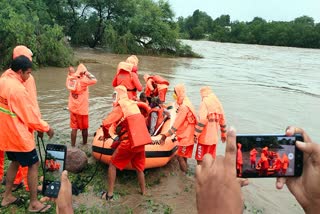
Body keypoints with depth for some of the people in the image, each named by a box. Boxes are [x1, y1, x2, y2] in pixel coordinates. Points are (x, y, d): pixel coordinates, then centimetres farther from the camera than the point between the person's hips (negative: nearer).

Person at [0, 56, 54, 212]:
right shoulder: (18, 89, -24)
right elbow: (31, 116, -19)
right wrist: (46, 128, -5)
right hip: (19, 135, -9)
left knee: (15, 161, 24)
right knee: (33, 164, 3)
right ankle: (34, 203, 11)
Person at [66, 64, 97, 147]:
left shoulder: (71, 79, -3)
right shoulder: (83, 81, -19)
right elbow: (94, 80, -26)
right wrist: (87, 73, -16)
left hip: (73, 108, 5)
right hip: (82, 109, -5)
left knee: (74, 128, 10)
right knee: (84, 128, 13)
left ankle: (73, 146, 12)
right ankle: (84, 144, 27)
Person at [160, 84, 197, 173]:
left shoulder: (184, 107, -22)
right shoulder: (185, 104, 10)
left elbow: (176, 124, -23)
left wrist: (166, 135, -19)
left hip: (185, 137, -10)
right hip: (186, 136, 10)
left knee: (180, 157, -3)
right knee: (183, 157, 16)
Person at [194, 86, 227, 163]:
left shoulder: (204, 103, -8)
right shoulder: (218, 103, 12)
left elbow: (202, 120, -18)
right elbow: (222, 120, 14)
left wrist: (196, 134, -17)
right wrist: (223, 134, 22)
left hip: (205, 136, -6)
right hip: (214, 136, 7)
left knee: (201, 158, 2)